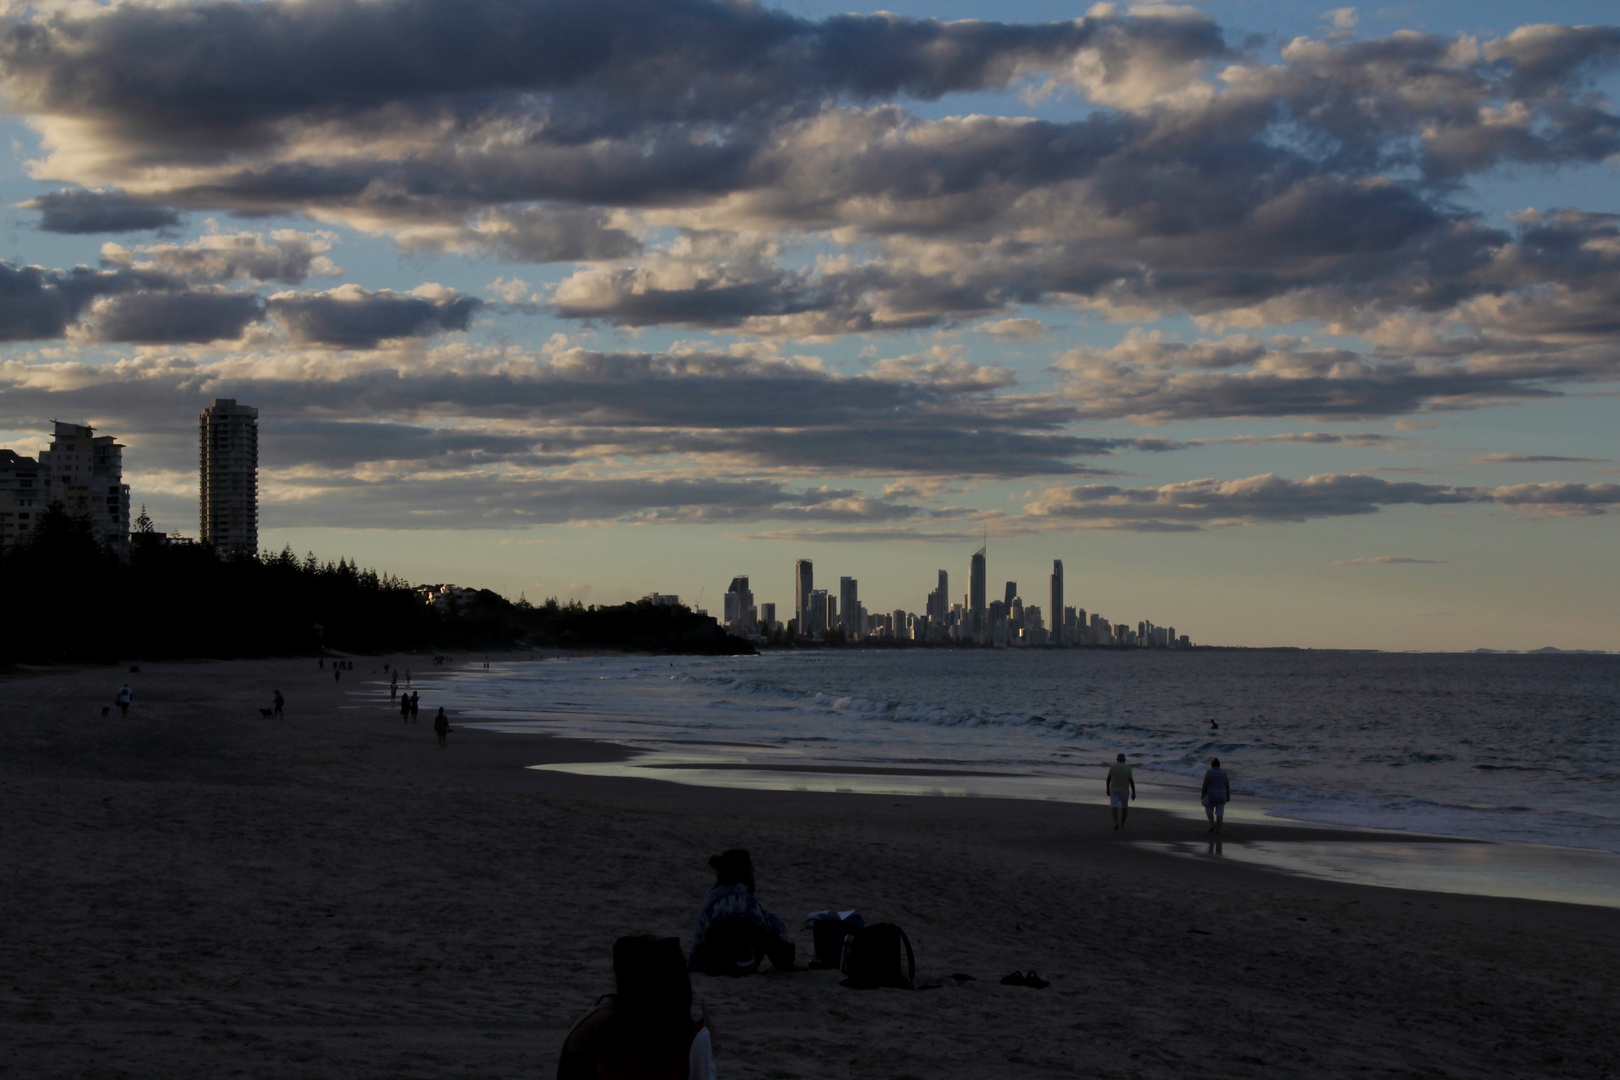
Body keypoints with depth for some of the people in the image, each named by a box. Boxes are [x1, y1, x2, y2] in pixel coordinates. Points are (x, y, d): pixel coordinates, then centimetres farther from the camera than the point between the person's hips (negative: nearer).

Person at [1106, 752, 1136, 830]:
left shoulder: (1112, 767, -6)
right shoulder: (1128, 768, -7)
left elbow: (1108, 779, -3)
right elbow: (1131, 781, -10)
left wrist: (1107, 789, 8)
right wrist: (1134, 792, -6)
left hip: (1114, 791, -1)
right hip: (1124, 791, 1)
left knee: (1114, 807, -6)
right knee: (1124, 806, 20)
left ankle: (1116, 822, -29)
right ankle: (1122, 824, 25)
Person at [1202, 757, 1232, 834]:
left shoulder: (1209, 772, -12)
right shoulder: (1224, 773, -3)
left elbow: (1205, 784, -15)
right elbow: (1228, 785, -2)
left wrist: (1202, 794, -5)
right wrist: (1228, 796, 6)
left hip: (1211, 796, -2)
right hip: (1221, 796, 2)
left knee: (1209, 810, 18)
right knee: (1219, 813, 10)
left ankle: (1212, 824, 2)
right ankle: (1217, 829, 8)